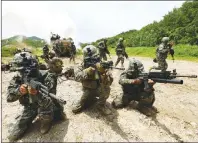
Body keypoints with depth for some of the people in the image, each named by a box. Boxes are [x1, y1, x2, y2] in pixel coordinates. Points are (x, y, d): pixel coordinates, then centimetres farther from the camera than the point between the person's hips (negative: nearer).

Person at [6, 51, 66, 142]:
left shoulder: (46, 76, -30)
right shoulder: (18, 78, -16)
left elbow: (48, 102, -36)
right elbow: (9, 97, -20)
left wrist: (37, 93, -55)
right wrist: (19, 90, -40)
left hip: (44, 105, -2)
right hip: (30, 107, 2)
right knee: (13, 136, 0)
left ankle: (46, 120, -1)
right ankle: (35, 115, 21)